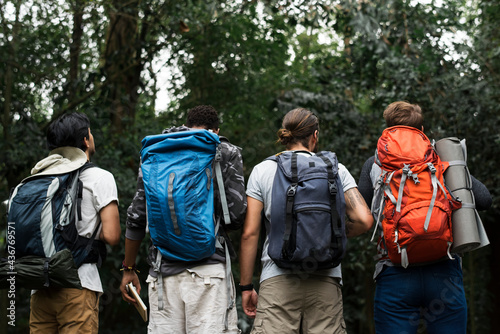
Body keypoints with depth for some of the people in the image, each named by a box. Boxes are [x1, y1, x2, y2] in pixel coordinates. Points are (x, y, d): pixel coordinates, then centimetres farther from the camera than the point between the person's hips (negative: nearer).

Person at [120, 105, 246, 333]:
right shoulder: (226, 153, 6)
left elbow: (136, 217, 13)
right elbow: (236, 215, -3)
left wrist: (128, 269, 20)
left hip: (163, 269, 3)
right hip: (208, 267, -3)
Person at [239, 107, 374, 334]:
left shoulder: (263, 171, 7)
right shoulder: (336, 170, 8)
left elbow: (250, 233, 3)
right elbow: (364, 220, -1)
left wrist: (246, 286, 9)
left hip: (278, 279, -1)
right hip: (325, 281, 1)